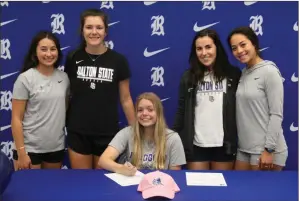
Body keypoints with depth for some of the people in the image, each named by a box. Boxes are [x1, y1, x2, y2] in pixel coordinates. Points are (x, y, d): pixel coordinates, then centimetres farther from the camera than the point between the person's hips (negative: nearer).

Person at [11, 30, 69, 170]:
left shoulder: (64, 77, 2)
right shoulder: (25, 78, -10)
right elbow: (16, 119, -10)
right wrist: (21, 152, -13)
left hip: (56, 147, 4)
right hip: (30, 148, -4)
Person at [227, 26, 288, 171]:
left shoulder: (269, 72, -11)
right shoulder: (243, 73, 9)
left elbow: (276, 114, -14)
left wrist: (269, 149, -17)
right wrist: (238, 144, 10)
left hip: (265, 150, -7)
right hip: (244, 149, 7)